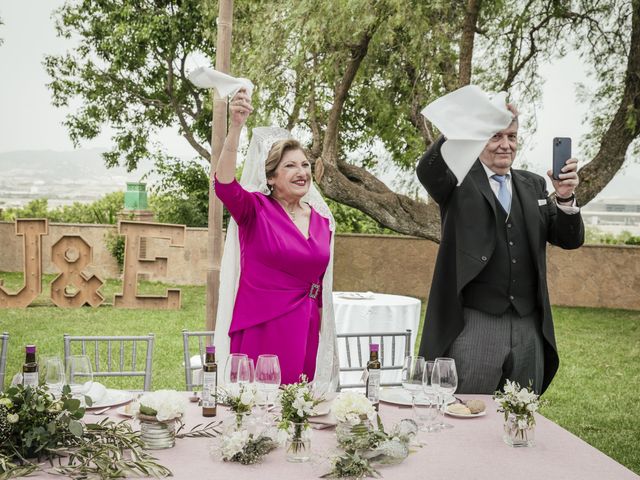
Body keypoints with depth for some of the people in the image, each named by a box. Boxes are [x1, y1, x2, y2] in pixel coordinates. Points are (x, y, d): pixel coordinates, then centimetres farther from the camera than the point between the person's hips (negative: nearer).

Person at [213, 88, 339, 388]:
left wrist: (324, 338, 19)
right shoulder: (255, 210, -4)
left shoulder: (322, 221, 9)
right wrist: (235, 127, -38)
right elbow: (224, 184, -26)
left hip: (303, 333, 4)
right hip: (258, 331, -4)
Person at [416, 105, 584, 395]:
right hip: (474, 324, -4)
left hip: (529, 327, 5)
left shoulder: (533, 185, 14)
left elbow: (570, 240, 9)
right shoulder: (458, 180, 0)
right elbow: (427, 171, -22)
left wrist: (565, 198, -11)